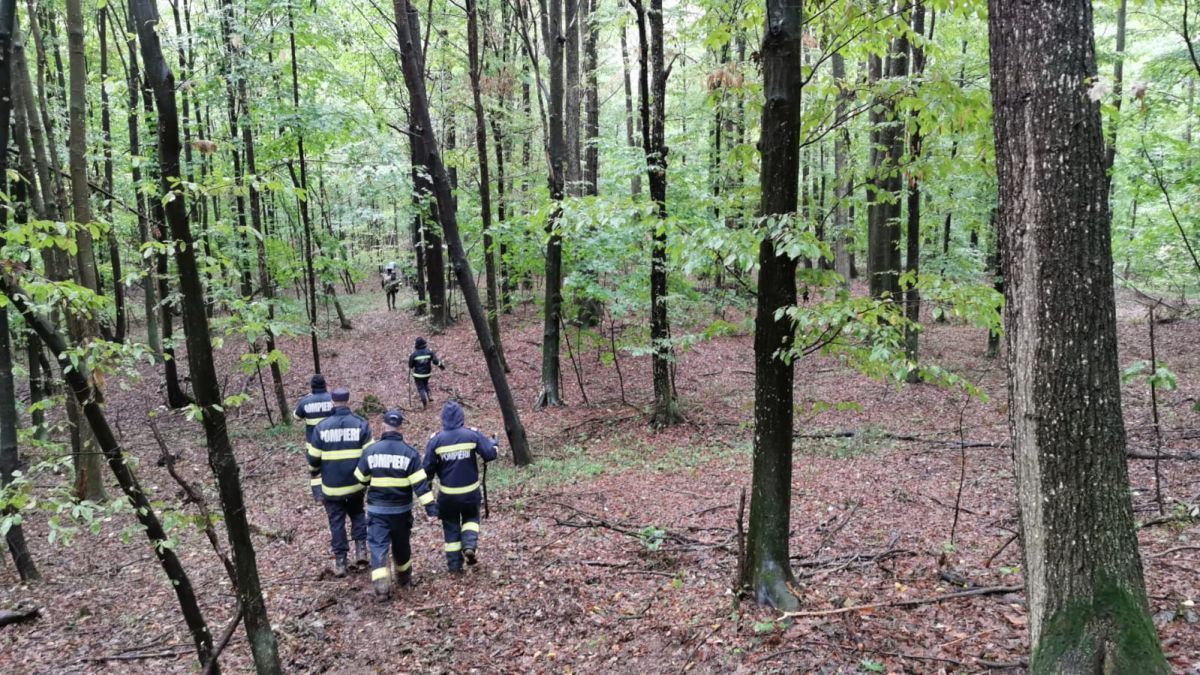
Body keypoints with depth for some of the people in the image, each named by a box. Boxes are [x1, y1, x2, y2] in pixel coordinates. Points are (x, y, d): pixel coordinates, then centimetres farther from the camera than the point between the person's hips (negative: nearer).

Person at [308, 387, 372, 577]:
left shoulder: (322, 426, -6)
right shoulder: (361, 424, -7)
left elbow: (314, 457, 0)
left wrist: (314, 472, 21)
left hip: (331, 485, -1)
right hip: (355, 483, 1)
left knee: (336, 522, 10)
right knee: (357, 515, 23)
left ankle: (340, 562, 14)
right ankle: (361, 550, 12)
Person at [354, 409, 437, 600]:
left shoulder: (370, 450, -5)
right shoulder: (409, 452, -9)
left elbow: (361, 479, 8)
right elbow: (420, 483, -13)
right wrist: (430, 505, -12)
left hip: (377, 509, -1)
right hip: (401, 509, 1)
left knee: (378, 546, -1)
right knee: (401, 544, 20)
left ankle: (381, 588, -12)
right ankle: (404, 578, 38)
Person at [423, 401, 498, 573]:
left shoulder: (436, 440, -10)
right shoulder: (472, 435, -11)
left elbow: (428, 469, -6)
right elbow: (490, 454, -9)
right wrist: (493, 442, 12)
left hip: (447, 493, 0)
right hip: (470, 491, 0)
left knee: (451, 526, 16)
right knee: (471, 518, 25)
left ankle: (454, 564, 19)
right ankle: (469, 545, 0)